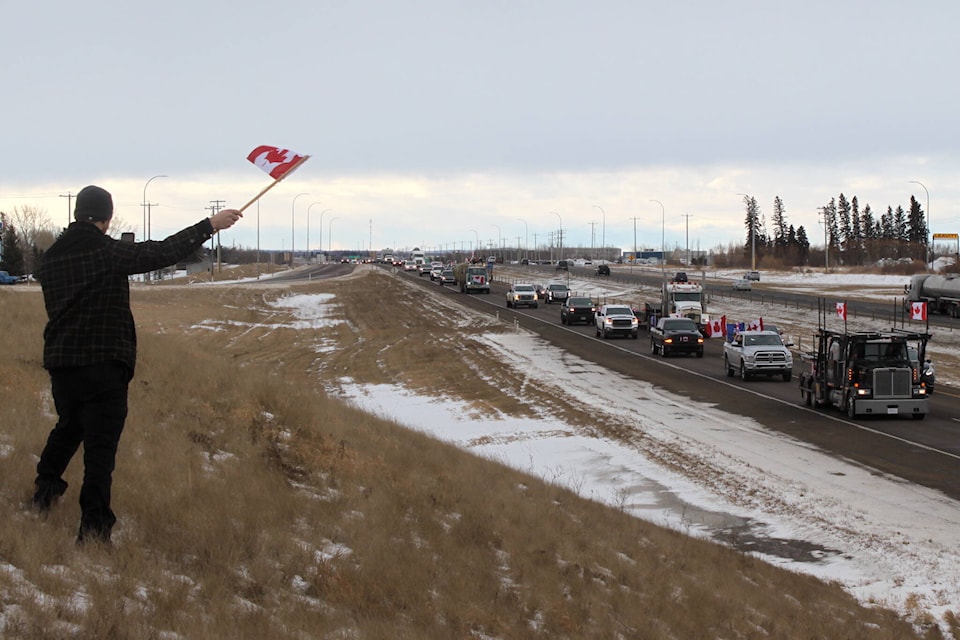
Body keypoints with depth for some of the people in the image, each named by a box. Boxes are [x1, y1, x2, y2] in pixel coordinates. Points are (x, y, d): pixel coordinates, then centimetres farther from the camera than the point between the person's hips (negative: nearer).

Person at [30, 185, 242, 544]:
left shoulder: (50, 258, 7)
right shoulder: (109, 252, -12)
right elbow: (163, 252, -13)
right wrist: (211, 225, -6)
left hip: (60, 362, 6)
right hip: (104, 363, -6)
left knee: (68, 426, 29)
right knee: (101, 444, -3)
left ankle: (45, 489, 32)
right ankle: (93, 527, -5)